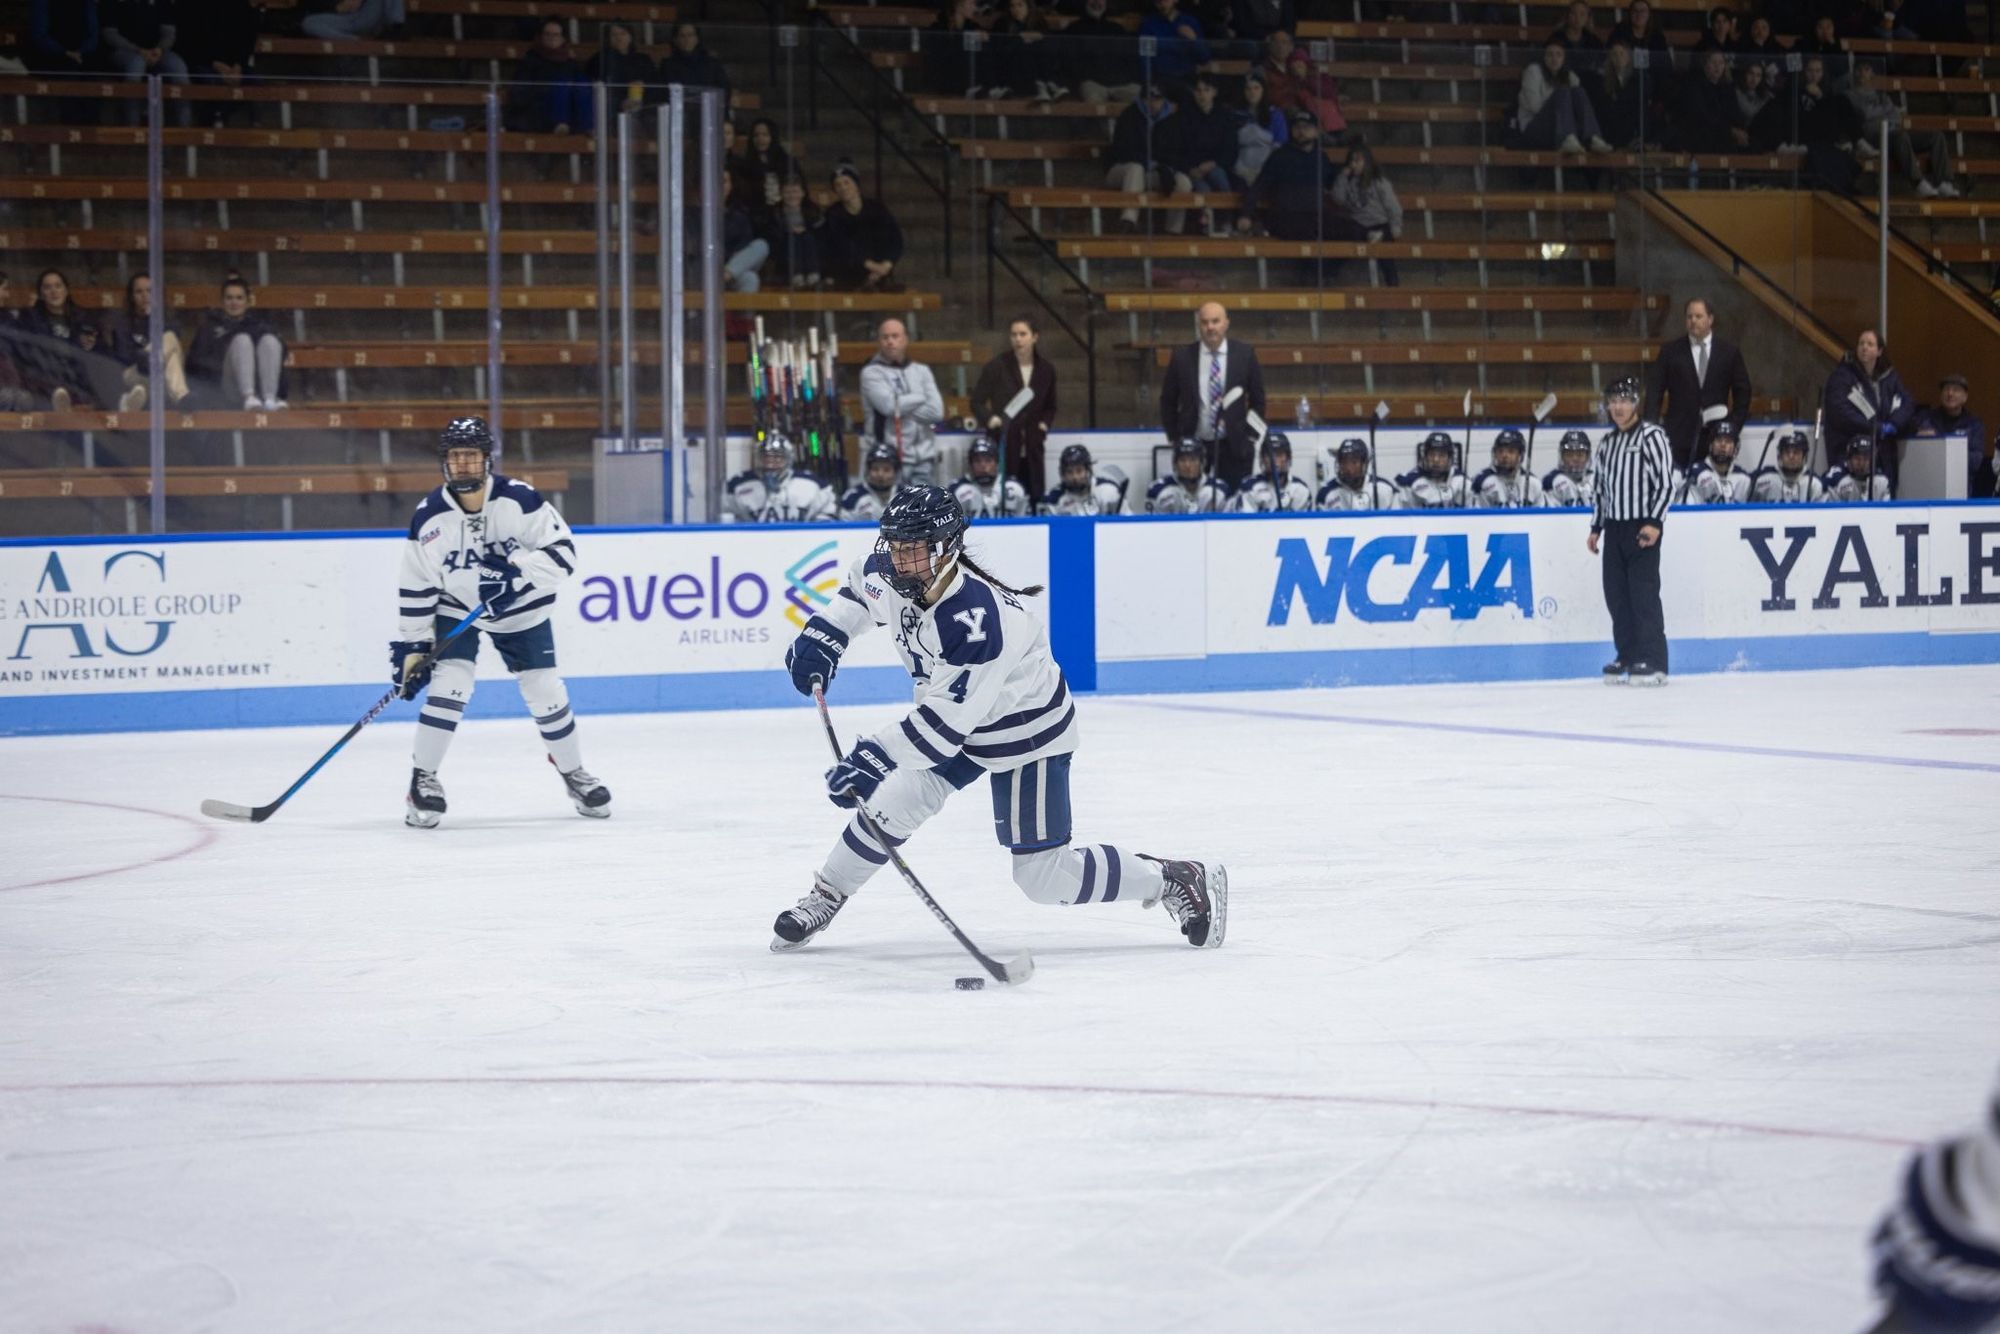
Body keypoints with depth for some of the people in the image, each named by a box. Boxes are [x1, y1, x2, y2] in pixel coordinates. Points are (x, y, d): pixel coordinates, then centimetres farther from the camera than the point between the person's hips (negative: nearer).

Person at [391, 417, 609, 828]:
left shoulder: (519, 500, -22)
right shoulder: (429, 517, -17)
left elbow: (562, 550, -21)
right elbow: (415, 588, -8)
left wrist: (519, 572, -36)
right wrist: (411, 647, -9)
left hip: (521, 611, 0)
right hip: (455, 610, 0)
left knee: (546, 692, 1)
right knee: (448, 683, -19)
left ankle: (573, 771, 24)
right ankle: (423, 780, -8)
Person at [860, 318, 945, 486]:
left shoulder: (921, 371, 13)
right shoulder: (871, 372, 0)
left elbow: (936, 410, 1)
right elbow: (888, 404, -16)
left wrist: (902, 406, -8)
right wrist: (921, 397, -3)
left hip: (922, 458, 4)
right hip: (890, 458, -4)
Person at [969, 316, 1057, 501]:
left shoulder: (1046, 369, 6)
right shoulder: (996, 367, -5)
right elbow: (977, 401, 1)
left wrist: (1044, 423, 1)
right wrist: (989, 418, -17)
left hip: (1032, 446, 3)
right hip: (1003, 444, -3)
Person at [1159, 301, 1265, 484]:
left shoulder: (1244, 354, 0)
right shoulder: (1182, 357, -1)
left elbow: (1257, 399, 8)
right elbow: (1168, 401, 9)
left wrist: (1250, 433, 3)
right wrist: (1175, 438, 5)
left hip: (1233, 447, 0)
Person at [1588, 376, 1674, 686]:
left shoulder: (1652, 437, -6)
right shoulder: (1606, 443, 16)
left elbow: (1666, 484, -11)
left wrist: (1655, 523, -19)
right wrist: (1596, 527, 19)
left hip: (1643, 527, -7)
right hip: (1614, 528, 7)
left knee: (1644, 593, -11)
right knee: (1616, 594, 6)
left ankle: (1653, 662, -12)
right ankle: (1627, 657, 13)